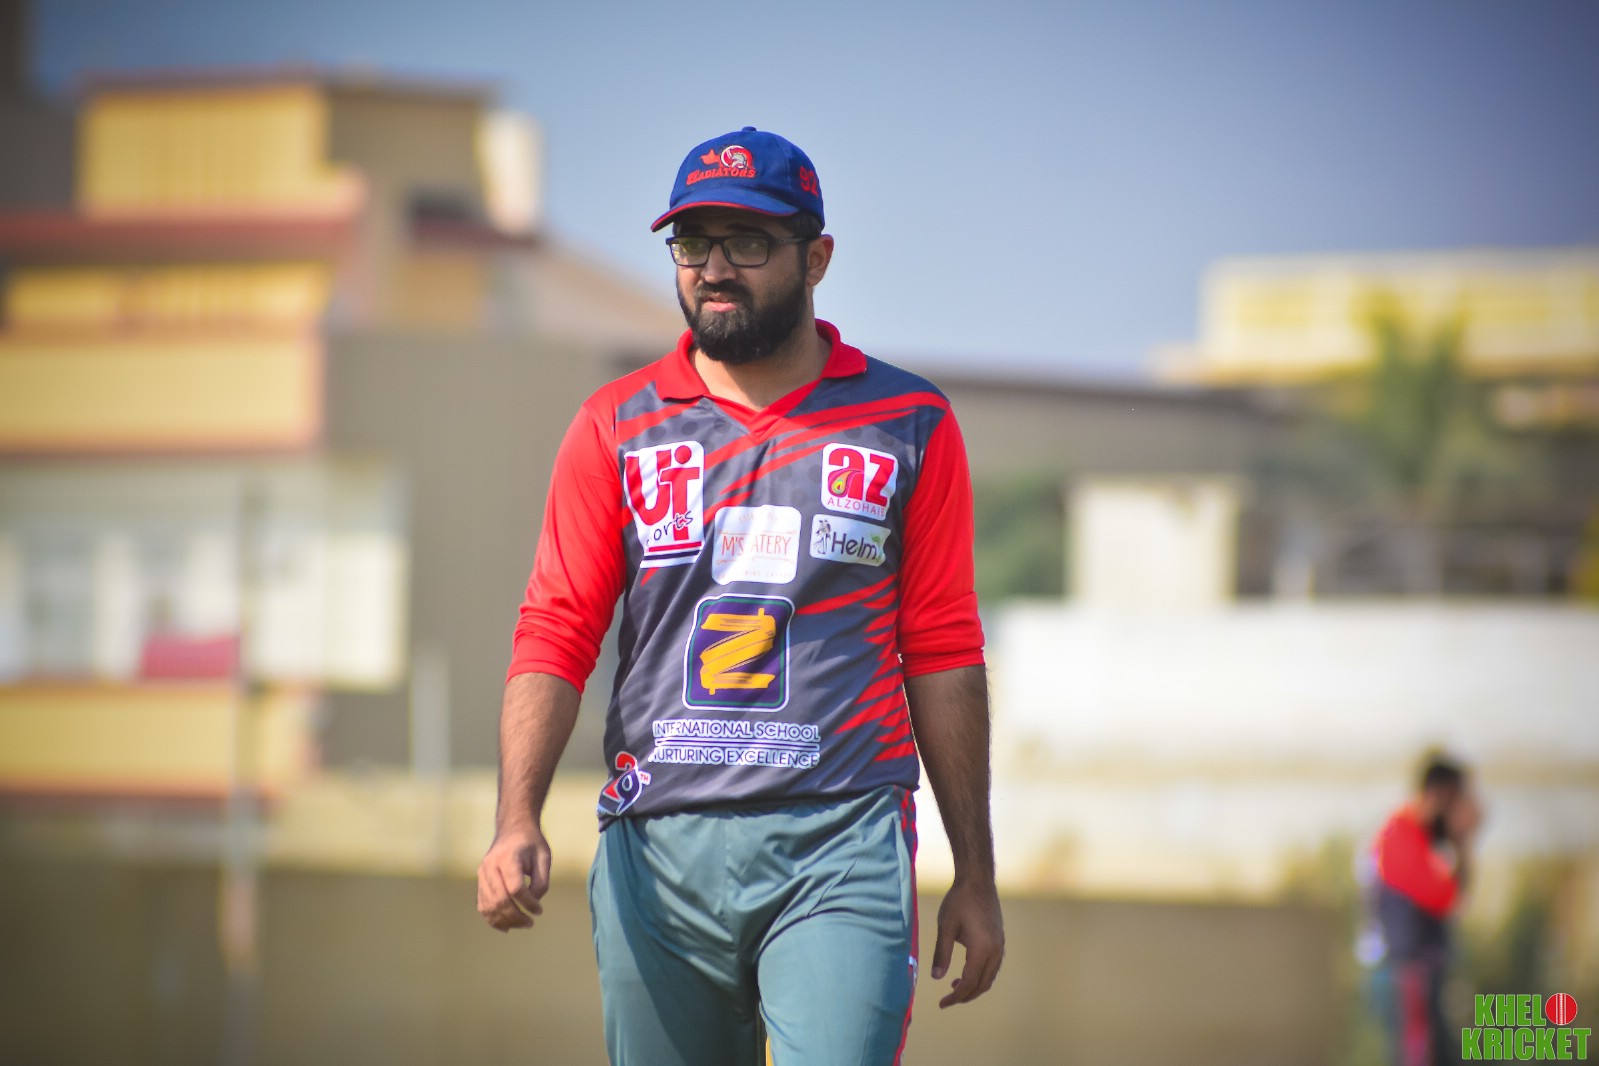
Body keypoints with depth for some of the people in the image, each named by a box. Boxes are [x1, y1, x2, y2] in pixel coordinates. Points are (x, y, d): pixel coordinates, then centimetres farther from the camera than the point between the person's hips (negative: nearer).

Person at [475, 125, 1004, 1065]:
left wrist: (976, 875, 7)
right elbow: (555, 640, 4)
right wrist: (518, 822, -11)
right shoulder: (618, 426, 10)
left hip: (841, 854, -2)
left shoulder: (909, 425, 8)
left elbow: (944, 658, 9)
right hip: (658, 852, 2)